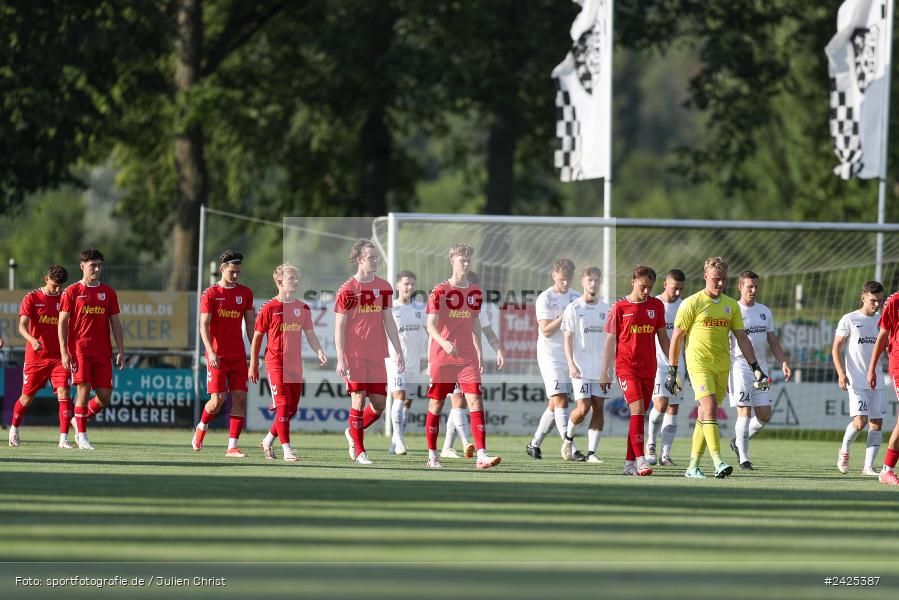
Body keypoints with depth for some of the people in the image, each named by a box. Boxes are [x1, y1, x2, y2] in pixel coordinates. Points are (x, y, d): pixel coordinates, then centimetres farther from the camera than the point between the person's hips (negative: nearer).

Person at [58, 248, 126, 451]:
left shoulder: (108, 293, 12)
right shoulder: (72, 292, 2)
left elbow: (115, 323, 14)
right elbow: (62, 323, 0)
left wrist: (121, 351, 6)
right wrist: (64, 352, -10)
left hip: (103, 353, 4)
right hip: (79, 349, -4)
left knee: (105, 395, -2)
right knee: (84, 388, -14)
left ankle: (79, 420, 23)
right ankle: (82, 435, -5)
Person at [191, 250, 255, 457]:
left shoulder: (245, 293, 10)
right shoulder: (210, 294, -3)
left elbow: (250, 324, 14)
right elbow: (204, 325, -8)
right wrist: (211, 352, -20)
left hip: (238, 355, 4)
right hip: (217, 356, -4)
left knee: (239, 398, -3)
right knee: (218, 399, -9)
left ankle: (232, 446, -1)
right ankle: (201, 428, 21)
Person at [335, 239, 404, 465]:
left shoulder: (383, 287, 9)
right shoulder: (348, 289, -5)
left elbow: (388, 321, 15)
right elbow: (339, 326, -5)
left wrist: (399, 352, 10)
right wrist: (341, 359, -11)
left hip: (376, 354, 5)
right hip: (354, 354, -5)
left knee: (380, 402, 1)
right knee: (359, 398, -7)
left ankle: (353, 433, 26)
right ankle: (359, 451, 3)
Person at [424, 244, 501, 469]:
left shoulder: (475, 292, 11)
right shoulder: (440, 291, -4)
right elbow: (431, 325, -10)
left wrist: (479, 355, 19)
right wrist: (444, 343, -29)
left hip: (468, 359, 3)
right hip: (441, 358, -3)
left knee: (475, 401, -10)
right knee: (436, 404, 4)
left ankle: (481, 455, -17)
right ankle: (432, 455, 16)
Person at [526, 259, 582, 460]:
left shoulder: (575, 297, 12)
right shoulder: (545, 299, -7)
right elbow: (546, 331, -14)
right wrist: (565, 317, -21)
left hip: (570, 357, 6)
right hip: (551, 355, -6)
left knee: (554, 405, 9)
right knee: (560, 400, -14)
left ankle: (534, 444, 21)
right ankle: (570, 449, -20)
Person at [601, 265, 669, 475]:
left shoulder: (656, 305, 8)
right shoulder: (619, 307, -2)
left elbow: (662, 337, 15)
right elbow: (610, 340, 2)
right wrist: (605, 372, 1)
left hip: (648, 369, 4)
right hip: (626, 368, -4)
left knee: (639, 415, 6)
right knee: (637, 409, -18)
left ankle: (629, 462, 13)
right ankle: (640, 459, -21)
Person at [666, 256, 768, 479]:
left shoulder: (731, 305, 11)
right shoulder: (692, 303, -3)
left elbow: (741, 338, 14)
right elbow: (676, 337, 0)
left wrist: (755, 367, 6)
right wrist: (672, 371, -1)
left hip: (722, 367, 5)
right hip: (699, 365, -5)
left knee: (704, 416, 7)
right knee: (710, 410, -18)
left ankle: (693, 466, 13)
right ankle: (718, 463, -24)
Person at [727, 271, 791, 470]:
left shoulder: (765, 311, 14)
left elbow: (773, 341, 19)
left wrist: (784, 362, 6)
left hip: (761, 369, 6)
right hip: (740, 368, -6)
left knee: (764, 415, 3)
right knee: (745, 412, -11)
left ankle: (738, 441, 26)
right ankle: (744, 459, -7)